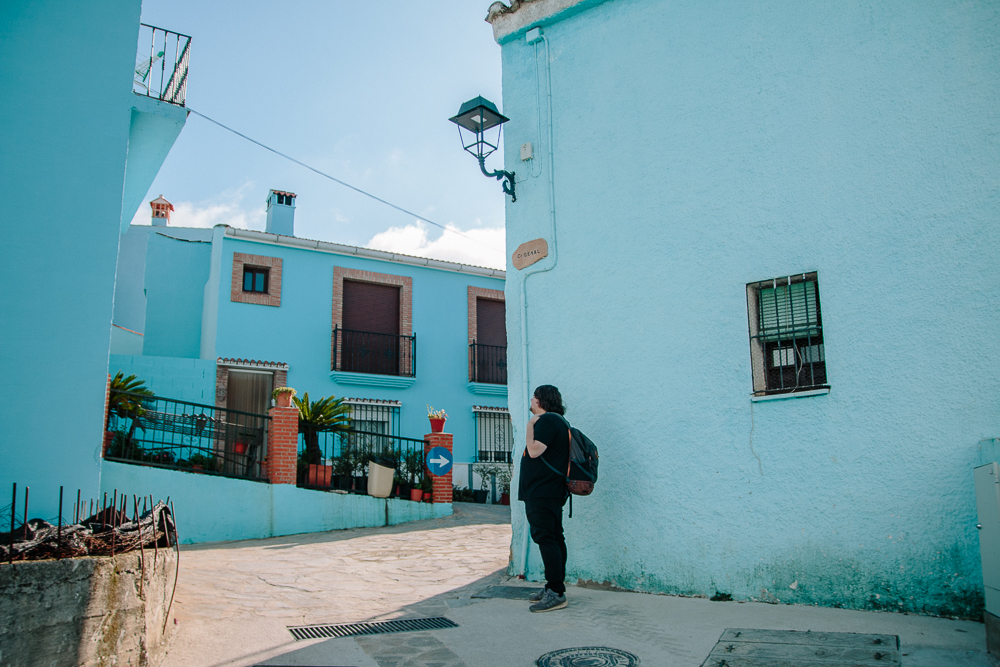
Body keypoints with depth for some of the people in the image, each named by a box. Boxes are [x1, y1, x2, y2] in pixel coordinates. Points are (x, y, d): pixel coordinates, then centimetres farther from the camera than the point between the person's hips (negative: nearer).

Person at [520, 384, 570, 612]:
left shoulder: (547, 420, -13)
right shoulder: (556, 421, 20)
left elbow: (534, 451, -22)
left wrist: (530, 425, -13)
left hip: (542, 493, -11)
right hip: (550, 491, 11)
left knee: (546, 538, -12)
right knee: (554, 538, 12)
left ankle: (556, 593, -12)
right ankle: (553, 587, 19)